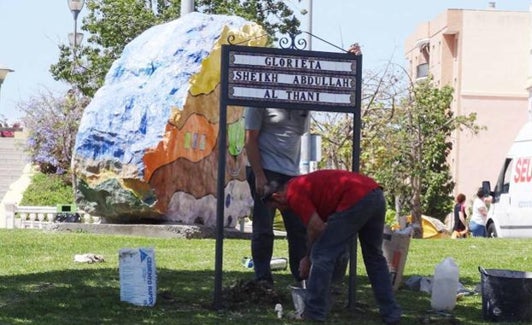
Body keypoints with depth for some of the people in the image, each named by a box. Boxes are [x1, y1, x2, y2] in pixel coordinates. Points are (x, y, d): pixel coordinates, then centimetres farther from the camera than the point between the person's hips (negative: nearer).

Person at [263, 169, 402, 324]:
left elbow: (316, 227, -5)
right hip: (376, 195, 10)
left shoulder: (293, 193, 2)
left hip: (355, 200, -10)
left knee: (322, 255, 2)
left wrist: (308, 259, 10)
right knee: (374, 256, 23)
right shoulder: (304, 184, 30)